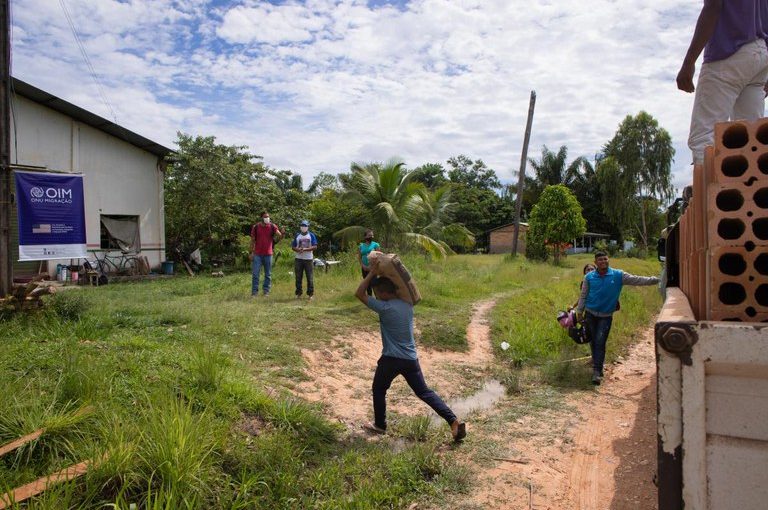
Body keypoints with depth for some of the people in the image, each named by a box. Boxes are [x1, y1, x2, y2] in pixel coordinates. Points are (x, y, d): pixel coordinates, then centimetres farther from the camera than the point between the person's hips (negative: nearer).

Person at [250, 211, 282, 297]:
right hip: (257, 254, 0)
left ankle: (266, 291, 15)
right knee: (255, 274, 0)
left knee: (268, 274, 6)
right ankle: (254, 291, 6)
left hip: (268, 254, 0)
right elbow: (252, 240, 6)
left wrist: (282, 233, -38)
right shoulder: (255, 227, 1)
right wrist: (251, 252, 1)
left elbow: (280, 236, -14)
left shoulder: (272, 227, -1)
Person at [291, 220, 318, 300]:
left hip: (309, 259, -2)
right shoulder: (297, 236, 10)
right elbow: (293, 247, 8)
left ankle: (310, 294, 4)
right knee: (298, 277, 5)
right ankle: (298, 293, 13)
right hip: (298, 259, 2)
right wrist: (298, 249, -13)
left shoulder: (311, 236, 2)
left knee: (310, 278, -2)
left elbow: (315, 247, -6)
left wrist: (305, 249, -18)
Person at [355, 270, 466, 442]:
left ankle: (380, 425, 29)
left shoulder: (384, 307, -16)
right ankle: (454, 421, 3)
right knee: (424, 392, 12)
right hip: (411, 358, 6)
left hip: (391, 358, -6)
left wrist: (373, 272, -7)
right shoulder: (407, 304, 3)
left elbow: (359, 294, -10)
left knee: (378, 390, 19)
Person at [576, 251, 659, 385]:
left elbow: (636, 280, -6)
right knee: (593, 341, 10)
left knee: (600, 342, -9)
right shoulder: (589, 277, -3)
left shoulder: (618, 275, -4)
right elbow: (583, 296, 4)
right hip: (590, 314, 1)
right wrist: (579, 311, 3)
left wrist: (654, 280, -17)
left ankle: (597, 371, -7)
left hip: (606, 316, -1)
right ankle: (597, 364, 32)